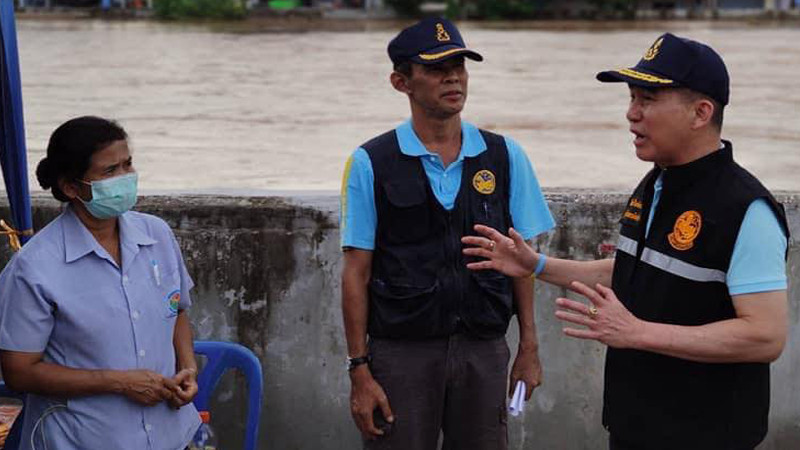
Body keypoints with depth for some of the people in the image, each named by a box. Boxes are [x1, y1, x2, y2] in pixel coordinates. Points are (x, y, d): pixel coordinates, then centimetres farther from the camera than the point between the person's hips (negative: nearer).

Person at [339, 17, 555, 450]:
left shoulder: (505, 156, 4)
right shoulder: (370, 164, -2)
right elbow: (356, 272, -2)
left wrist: (529, 347, 4)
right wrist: (359, 369, -5)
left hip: (484, 350, 2)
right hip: (401, 351, -2)